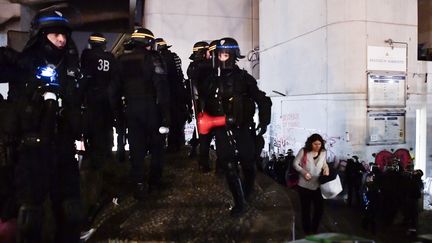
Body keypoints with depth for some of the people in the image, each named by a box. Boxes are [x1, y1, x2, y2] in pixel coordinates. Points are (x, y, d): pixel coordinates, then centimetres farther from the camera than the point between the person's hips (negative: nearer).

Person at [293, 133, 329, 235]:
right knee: (306, 209, 10)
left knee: (320, 208, 5)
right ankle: (307, 230, 28)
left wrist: (326, 168, -6)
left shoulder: (323, 152, -3)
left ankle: (314, 229, 29)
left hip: (318, 186, 3)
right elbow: (295, 164, -7)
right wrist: (304, 172, -20)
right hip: (304, 186, -3)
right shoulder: (303, 151, -13)